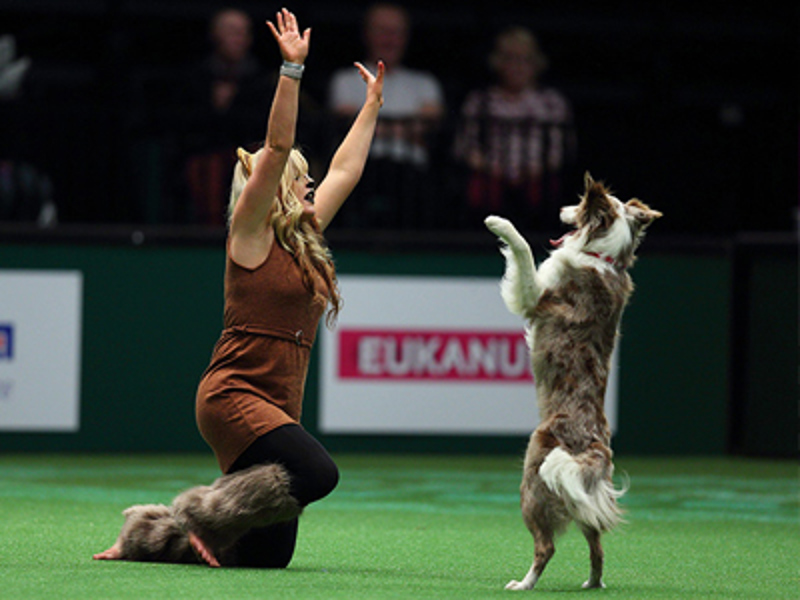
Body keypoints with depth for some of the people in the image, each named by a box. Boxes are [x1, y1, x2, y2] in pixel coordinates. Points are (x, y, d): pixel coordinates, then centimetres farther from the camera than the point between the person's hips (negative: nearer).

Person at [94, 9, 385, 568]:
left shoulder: (304, 241, 18)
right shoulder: (252, 234, -2)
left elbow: (344, 171, 28)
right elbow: (278, 148, -12)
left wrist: (372, 106, 32)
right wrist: (292, 70, -16)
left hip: (278, 406, 8)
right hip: (234, 393, -8)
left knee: (267, 555, 2)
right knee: (316, 473, -30)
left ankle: (153, 534, 20)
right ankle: (201, 517, -12)